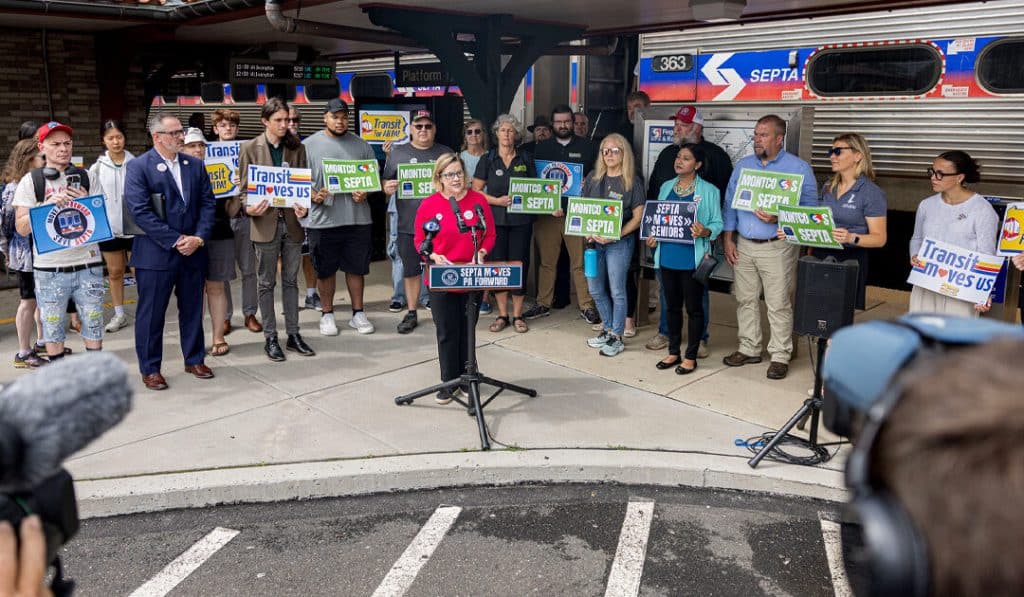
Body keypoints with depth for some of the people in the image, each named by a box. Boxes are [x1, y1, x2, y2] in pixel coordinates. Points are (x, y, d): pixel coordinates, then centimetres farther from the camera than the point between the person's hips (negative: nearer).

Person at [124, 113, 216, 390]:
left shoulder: (195, 165, 8)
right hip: (156, 254, -4)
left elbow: (207, 203, 6)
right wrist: (176, 241, -16)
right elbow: (141, 212, -14)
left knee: (192, 310, 14)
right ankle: (150, 369, 18)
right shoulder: (138, 167, -7)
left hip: (193, 252, 5)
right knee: (151, 314, 5)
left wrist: (199, 238, -8)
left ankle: (194, 360, 29)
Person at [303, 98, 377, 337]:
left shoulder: (361, 145, 9)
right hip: (323, 218, -1)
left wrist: (365, 193, -8)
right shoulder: (309, 145, 4)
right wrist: (314, 196, -16)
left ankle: (358, 313, 21)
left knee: (356, 267, 9)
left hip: (357, 218, 2)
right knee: (326, 269, 7)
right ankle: (327, 314, 21)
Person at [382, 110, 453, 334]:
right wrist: (387, 188, -12)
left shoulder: (446, 153, 9)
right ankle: (411, 313, 22)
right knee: (410, 270, 10)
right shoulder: (398, 153, 9)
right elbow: (385, 183, 10)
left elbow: (458, 182, 13)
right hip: (408, 224, 1)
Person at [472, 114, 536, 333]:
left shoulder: (526, 159, 8)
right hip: (495, 219, 0)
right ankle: (502, 315, 14)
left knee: (519, 264, 0)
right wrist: (498, 200, -11)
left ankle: (517, 315, 12)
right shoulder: (487, 159, 5)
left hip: (521, 219, 0)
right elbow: (475, 190, 1)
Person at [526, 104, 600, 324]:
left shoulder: (588, 147, 8)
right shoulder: (542, 147, 12)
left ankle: (586, 306, 6)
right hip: (546, 212, 2)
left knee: (580, 262, -2)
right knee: (546, 261, 7)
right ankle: (543, 304, 16)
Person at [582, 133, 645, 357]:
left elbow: (637, 217, -8)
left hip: (620, 242, -5)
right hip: (594, 241, 5)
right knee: (596, 289, 12)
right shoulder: (594, 178, 7)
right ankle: (608, 329, 30)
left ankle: (617, 338, 11)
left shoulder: (632, 181, -6)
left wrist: (615, 236, -17)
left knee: (617, 291, -1)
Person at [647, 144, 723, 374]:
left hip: (692, 258, -5)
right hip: (667, 256, 5)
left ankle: (691, 356, 15)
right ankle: (673, 352, 26)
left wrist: (705, 232, -24)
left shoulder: (709, 191, -3)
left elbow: (717, 224, -4)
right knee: (672, 305, 13)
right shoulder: (666, 187, 12)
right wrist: (653, 236, 0)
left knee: (694, 307, 5)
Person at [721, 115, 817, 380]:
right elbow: (730, 203, 13)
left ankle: (780, 356, 8)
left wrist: (778, 218, -22)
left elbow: (809, 208, -8)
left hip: (778, 247, -5)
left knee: (778, 304, -2)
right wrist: (728, 239, 6)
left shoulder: (798, 168, -3)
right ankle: (749, 348, 23)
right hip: (743, 245, 5)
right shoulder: (742, 166, 12)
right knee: (745, 299, 10)